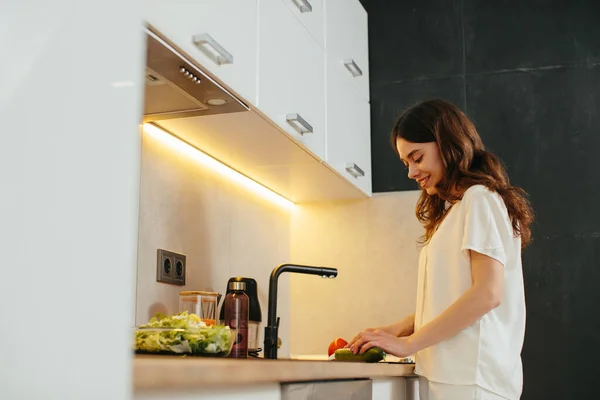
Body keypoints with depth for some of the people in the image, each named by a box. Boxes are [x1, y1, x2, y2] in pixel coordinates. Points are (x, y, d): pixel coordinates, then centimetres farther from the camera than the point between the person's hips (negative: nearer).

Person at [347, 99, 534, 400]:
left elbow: (488, 293, -16)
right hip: (446, 373, 8)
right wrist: (396, 330, 3)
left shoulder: (480, 198, -5)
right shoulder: (452, 210, 21)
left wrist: (409, 343, -14)